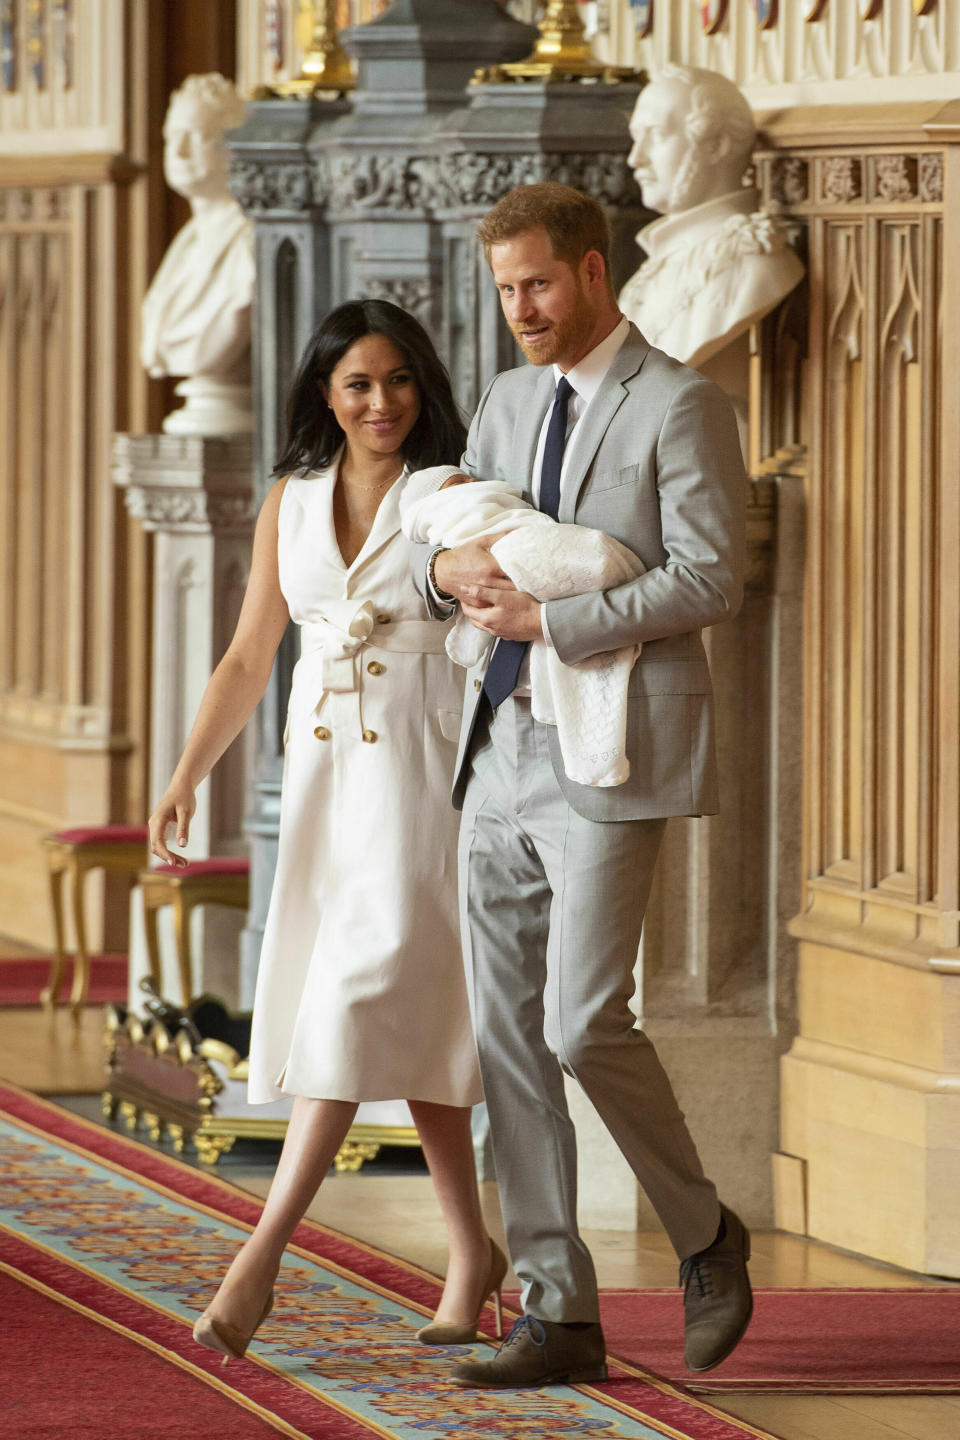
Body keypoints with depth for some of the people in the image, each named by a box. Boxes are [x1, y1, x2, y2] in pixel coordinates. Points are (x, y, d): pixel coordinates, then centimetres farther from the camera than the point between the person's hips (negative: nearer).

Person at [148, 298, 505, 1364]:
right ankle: (470, 1251, 18)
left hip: (425, 771, -5)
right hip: (324, 775, 5)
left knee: (368, 995, -13)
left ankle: (262, 1253, -18)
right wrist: (187, 777, 4)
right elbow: (247, 661, 13)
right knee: (407, 1016, 8)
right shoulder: (292, 503, 9)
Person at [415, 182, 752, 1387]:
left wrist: (549, 619, -19)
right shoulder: (509, 404, 16)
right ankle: (558, 1318, 7)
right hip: (500, 754, 7)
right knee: (507, 1037, 3)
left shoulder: (679, 407, -7)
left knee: (581, 1024, -14)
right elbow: (432, 567, 18)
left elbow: (709, 581, -15)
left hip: (610, 760, -7)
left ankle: (702, 1233, 10)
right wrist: (449, 570, -6)